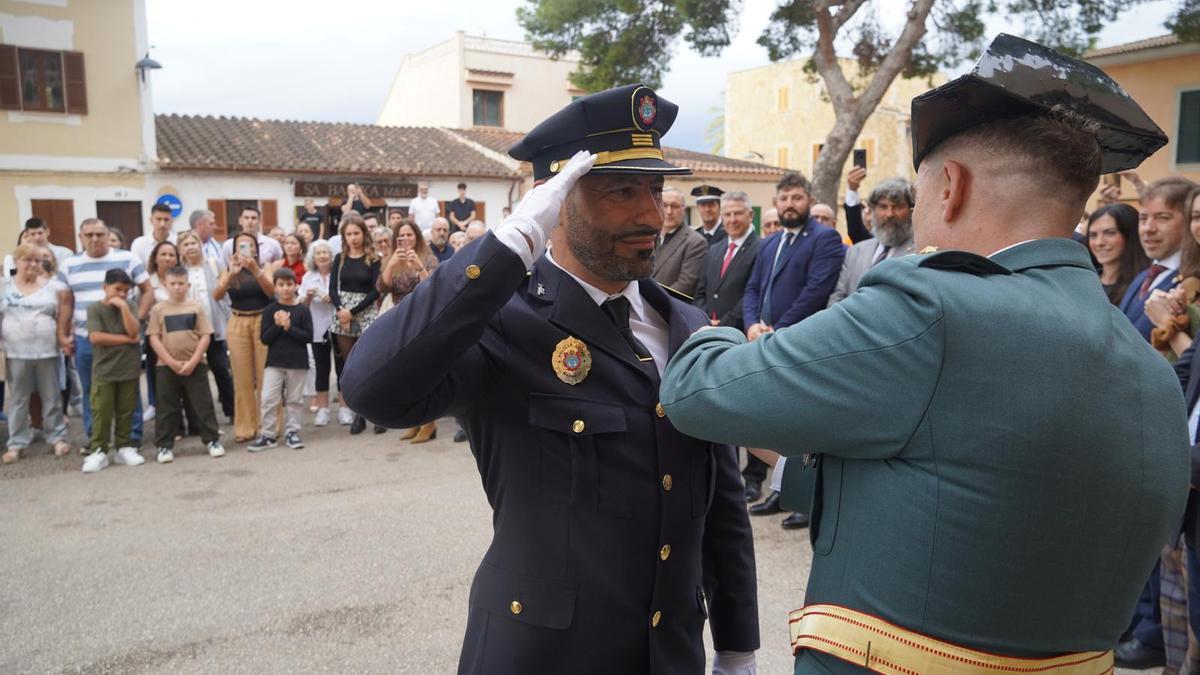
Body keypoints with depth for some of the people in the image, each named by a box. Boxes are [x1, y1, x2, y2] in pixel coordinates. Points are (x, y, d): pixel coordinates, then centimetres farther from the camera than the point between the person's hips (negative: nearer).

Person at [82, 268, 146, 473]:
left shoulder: (127, 308, 7)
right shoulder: (95, 308, -3)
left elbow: (133, 331, -9)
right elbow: (95, 337, -16)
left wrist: (123, 306, -15)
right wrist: (126, 339, -11)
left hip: (129, 369, 3)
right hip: (104, 371, -3)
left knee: (126, 412, 8)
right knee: (102, 413, -2)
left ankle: (124, 447, 16)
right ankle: (98, 451, 4)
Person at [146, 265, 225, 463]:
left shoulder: (197, 307, 2)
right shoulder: (158, 309, 2)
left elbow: (205, 336, -1)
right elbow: (154, 338, -3)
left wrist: (193, 361, -11)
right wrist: (171, 362, -12)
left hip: (195, 365, 0)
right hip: (166, 366, 0)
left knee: (203, 404, 4)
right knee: (166, 408, 6)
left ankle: (212, 440, 13)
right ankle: (164, 445, 14)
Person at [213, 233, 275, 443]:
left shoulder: (264, 268, 4)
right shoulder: (229, 271, 7)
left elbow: (271, 291, -14)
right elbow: (217, 295, -9)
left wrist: (255, 270, -28)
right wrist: (231, 274, -24)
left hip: (263, 321, -1)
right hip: (238, 325, 2)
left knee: (265, 376, -2)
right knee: (242, 378, 4)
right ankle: (245, 427, 10)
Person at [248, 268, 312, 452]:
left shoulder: (302, 310, -3)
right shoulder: (270, 310, 1)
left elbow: (309, 336, -9)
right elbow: (265, 338, -3)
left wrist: (289, 327, -18)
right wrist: (277, 325, -17)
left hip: (297, 362, -1)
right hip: (274, 362, 1)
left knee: (294, 399, 9)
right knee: (269, 399, -1)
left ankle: (291, 432, 20)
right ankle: (267, 435, 8)